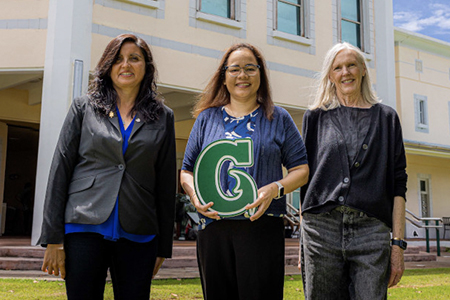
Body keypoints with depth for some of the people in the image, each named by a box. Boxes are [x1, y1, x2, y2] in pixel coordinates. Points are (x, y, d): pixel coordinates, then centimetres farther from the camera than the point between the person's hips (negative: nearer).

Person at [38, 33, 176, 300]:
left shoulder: (163, 117, 10)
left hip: (138, 235, 1)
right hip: (85, 228, -1)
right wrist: (53, 237, -2)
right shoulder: (84, 108, 8)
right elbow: (60, 169, 4)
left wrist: (164, 246, 7)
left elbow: (167, 184, 9)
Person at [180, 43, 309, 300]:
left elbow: (301, 170, 7)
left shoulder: (278, 118, 10)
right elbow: (187, 170, 16)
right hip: (213, 226, 2)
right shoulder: (207, 118, 15)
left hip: (262, 226, -2)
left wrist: (275, 189, -12)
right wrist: (195, 195, -5)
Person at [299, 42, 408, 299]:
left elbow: (398, 185, 8)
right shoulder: (316, 117, 13)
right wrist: (303, 240, 4)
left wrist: (398, 243, -1)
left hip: (371, 230, 0)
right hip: (323, 228, 0)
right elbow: (304, 176, 10)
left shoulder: (386, 117, 13)